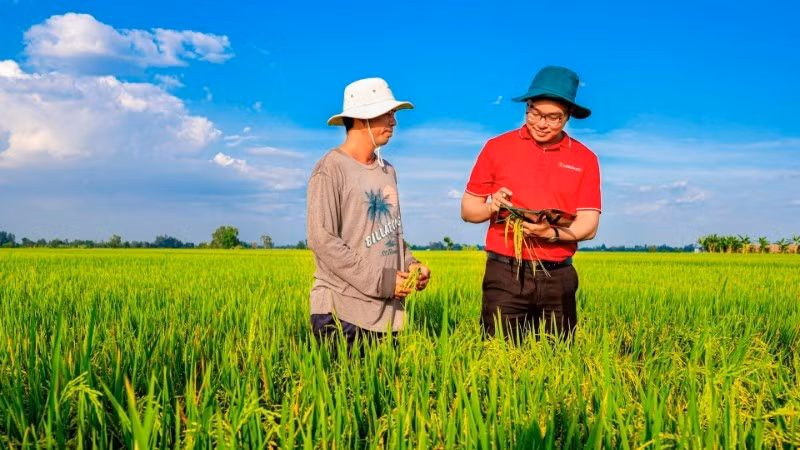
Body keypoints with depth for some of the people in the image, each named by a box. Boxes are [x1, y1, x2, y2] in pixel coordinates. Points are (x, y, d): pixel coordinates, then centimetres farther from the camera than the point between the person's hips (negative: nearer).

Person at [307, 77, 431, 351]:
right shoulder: (331, 169, -9)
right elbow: (321, 239, -16)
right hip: (342, 311, -7)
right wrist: (380, 281, -18)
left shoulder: (387, 171, 13)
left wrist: (410, 264, 1)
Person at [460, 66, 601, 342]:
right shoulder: (497, 148, 2)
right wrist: (491, 207, -15)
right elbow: (467, 210, 6)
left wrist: (552, 233, -19)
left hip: (558, 277, 2)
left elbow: (589, 225, 0)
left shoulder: (585, 159, 5)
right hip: (505, 274, -1)